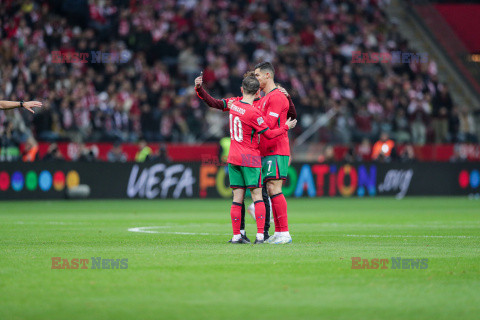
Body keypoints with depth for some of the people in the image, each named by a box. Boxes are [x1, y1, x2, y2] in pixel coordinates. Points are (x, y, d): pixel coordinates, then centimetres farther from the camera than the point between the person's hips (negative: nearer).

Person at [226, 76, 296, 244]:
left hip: (233, 157, 6)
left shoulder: (234, 105, 3)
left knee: (237, 197, 5)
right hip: (250, 158, -6)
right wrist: (286, 127, 5)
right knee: (257, 196, -1)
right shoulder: (253, 113, -17)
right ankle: (260, 235, -8)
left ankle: (236, 235, 2)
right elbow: (269, 134, -10)